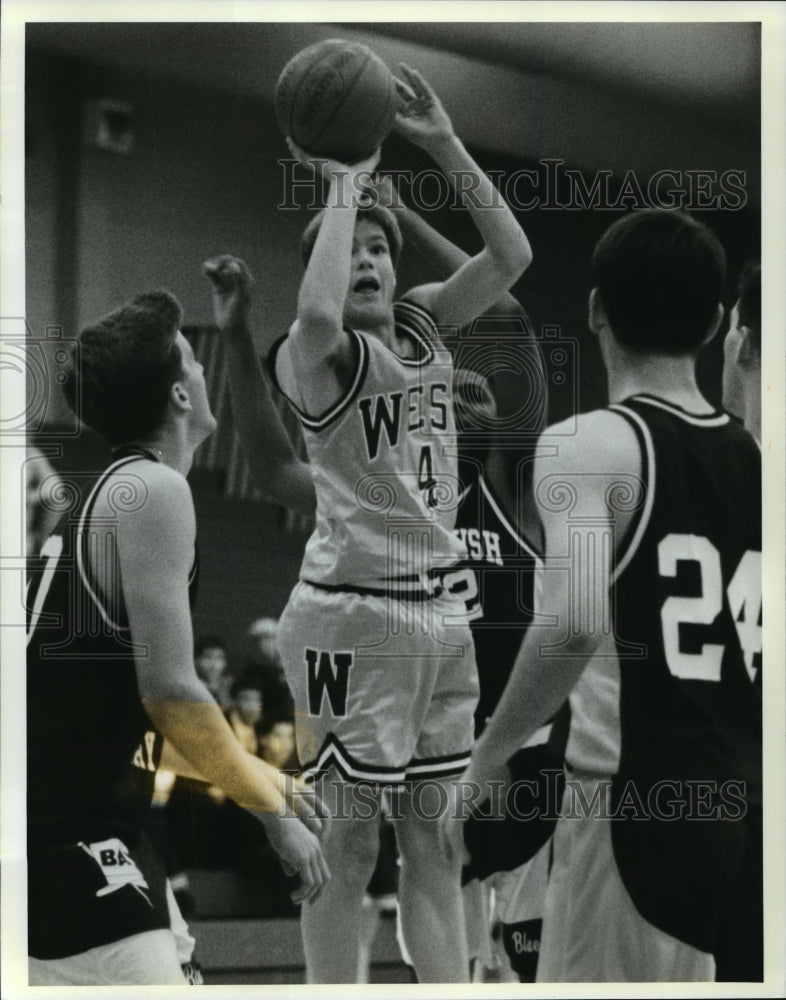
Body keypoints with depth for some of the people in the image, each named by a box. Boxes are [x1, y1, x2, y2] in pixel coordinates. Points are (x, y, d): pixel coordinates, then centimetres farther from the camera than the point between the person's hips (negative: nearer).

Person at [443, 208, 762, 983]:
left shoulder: (592, 445, -9)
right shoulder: (753, 461, 11)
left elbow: (574, 625, -23)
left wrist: (486, 763, -13)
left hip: (632, 802, -7)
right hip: (738, 810, 7)